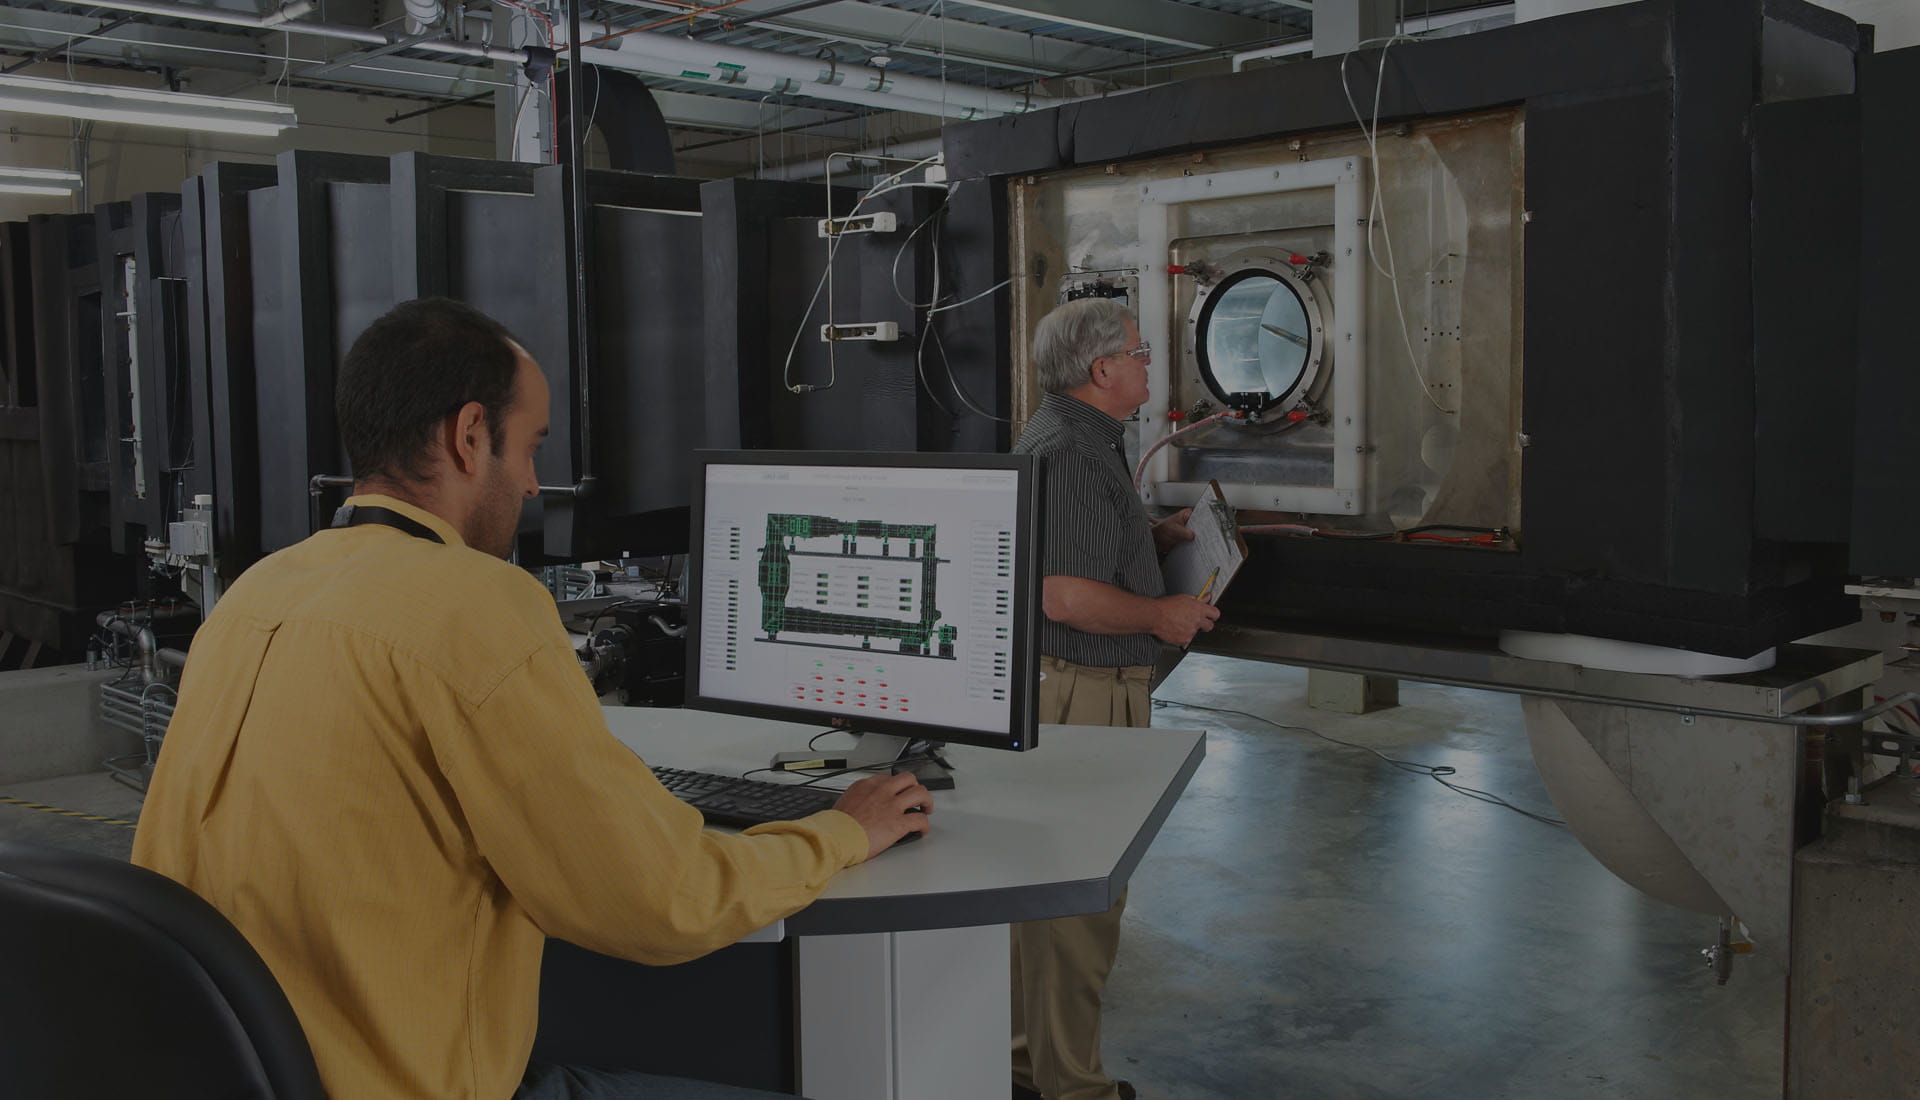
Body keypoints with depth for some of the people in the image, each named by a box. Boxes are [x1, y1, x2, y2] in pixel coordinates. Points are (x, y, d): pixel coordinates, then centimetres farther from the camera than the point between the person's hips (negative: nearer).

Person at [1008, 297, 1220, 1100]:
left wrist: (1155, 537, 15)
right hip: (1077, 693, -11)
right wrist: (1161, 615, -14)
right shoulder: (1068, 453, -20)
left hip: (1075, 688, 11)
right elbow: (1065, 596, -27)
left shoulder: (1084, 440, 16)